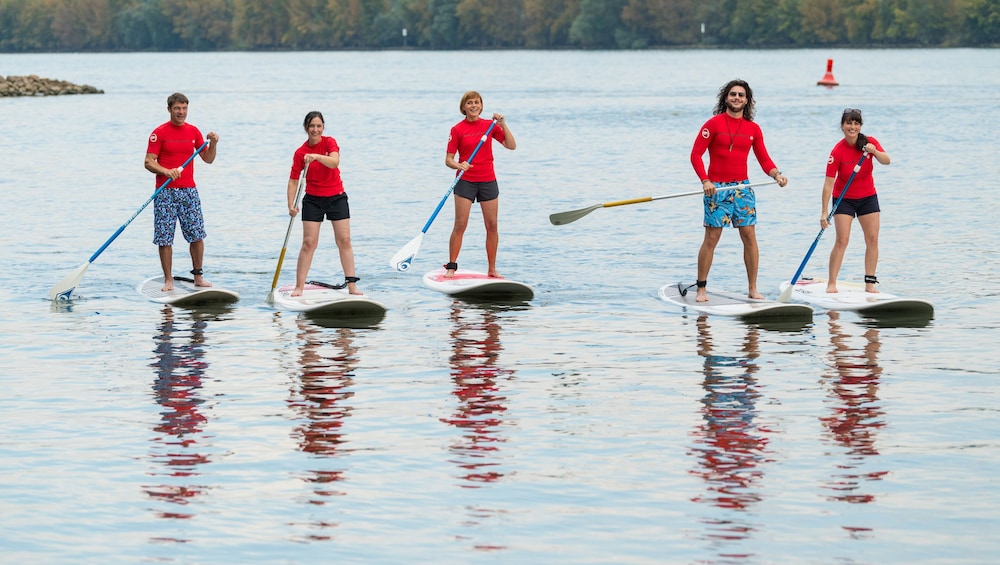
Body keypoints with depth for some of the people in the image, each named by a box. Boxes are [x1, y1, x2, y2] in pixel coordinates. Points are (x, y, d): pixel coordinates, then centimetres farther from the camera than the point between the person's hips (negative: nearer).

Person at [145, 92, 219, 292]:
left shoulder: (193, 131, 10)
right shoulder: (159, 133, -3)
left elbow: (208, 159, 12)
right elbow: (149, 162, -7)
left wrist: (213, 144, -7)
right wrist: (166, 171, -23)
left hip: (188, 191, 4)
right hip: (165, 191, -4)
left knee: (197, 235, 0)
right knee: (165, 238, -4)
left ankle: (198, 277, 10)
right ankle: (168, 280, 3)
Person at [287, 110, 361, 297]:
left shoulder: (329, 142, -4)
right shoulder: (300, 152, -6)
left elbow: (334, 162, -24)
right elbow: (293, 180, -7)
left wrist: (317, 157, -41)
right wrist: (291, 205, -19)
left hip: (336, 197, 1)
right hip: (313, 200, -1)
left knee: (344, 240, -1)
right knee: (309, 243, -7)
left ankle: (352, 286, 2)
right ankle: (299, 287, -5)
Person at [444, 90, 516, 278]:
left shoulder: (490, 125, 6)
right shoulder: (458, 129, -3)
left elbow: (511, 146, 0)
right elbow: (448, 159, -4)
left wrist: (503, 125, -11)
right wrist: (459, 166, -25)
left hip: (488, 181, 3)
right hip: (465, 181, -3)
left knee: (492, 225, 3)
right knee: (460, 225, -8)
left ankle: (492, 269, 11)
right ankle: (451, 267, -2)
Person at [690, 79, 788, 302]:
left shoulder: (753, 129, 9)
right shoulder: (714, 124, -3)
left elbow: (764, 159, 9)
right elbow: (696, 154, -5)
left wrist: (777, 175, -11)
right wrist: (705, 180, -18)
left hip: (742, 187, 4)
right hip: (717, 188, -4)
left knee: (749, 236, -1)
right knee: (711, 238, -4)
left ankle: (753, 288, 6)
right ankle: (701, 288, 4)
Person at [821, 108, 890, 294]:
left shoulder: (869, 142, -11)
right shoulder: (838, 151, -21)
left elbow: (886, 161, -25)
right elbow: (828, 183, -23)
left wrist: (874, 152, -46)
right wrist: (824, 212, -29)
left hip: (867, 197, 4)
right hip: (844, 199, -3)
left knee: (872, 239, -1)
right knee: (842, 240, -12)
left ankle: (870, 283, 4)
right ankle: (831, 283, -8)